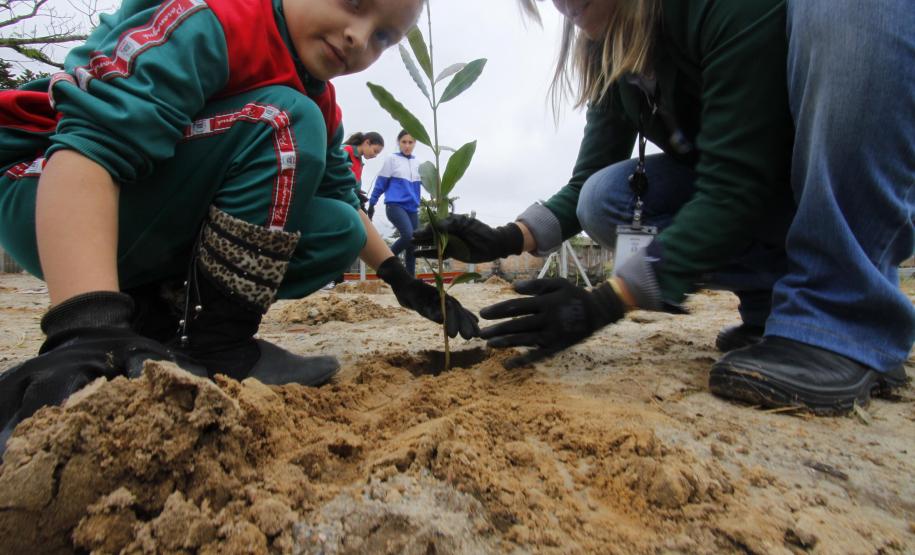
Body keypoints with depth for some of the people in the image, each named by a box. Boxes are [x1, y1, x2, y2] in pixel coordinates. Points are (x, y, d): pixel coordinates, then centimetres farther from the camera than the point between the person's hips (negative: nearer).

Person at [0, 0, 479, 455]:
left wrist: (401, 279, 3)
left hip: (157, 226, 8)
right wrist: (88, 324, -48)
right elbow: (92, 141, -34)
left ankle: (155, 317, -5)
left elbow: (342, 200, 13)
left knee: (340, 231, -3)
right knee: (283, 123, -25)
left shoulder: (320, 106, 3)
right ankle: (214, 343, -21)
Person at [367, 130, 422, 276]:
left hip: (412, 208, 5)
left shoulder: (417, 163, 15)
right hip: (395, 205, -5)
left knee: (413, 244, 2)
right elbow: (380, 183, 2)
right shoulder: (392, 159, 2)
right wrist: (371, 205, 1)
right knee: (409, 236, -26)